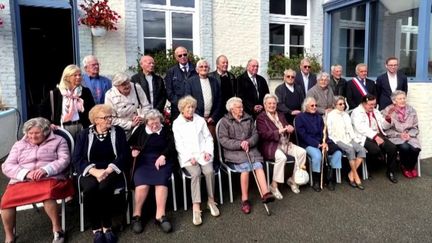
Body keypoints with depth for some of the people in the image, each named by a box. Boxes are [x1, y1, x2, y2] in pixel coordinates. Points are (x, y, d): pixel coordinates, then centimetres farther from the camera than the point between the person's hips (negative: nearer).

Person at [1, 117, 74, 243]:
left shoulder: (58, 141, 12)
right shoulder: (19, 145, 20)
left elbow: (64, 160, 0)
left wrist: (45, 170, -17)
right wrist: (26, 173, -11)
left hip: (50, 179, -3)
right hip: (22, 181, 4)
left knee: (47, 193, -36)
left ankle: (57, 229, -18)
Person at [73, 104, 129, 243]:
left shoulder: (118, 132, 7)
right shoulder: (84, 134, 8)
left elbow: (124, 154, -2)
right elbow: (77, 159, -2)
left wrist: (108, 170, -16)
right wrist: (94, 171, -18)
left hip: (111, 171, -1)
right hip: (90, 171, 1)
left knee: (105, 187, -31)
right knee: (90, 189, -31)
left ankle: (107, 227, -14)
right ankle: (96, 228, -14)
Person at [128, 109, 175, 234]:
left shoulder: (166, 131, 14)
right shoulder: (140, 130, 17)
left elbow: (172, 146, 4)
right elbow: (130, 143, 20)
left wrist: (163, 156, -12)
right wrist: (133, 149, -3)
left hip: (161, 161, 0)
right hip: (143, 162, 0)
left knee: (161, 181, -29)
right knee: (142, 185, -28)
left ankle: (160, 216, -26)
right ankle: (136, 215, -13)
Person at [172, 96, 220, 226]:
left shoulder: (201, 120, 15)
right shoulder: (176, 123, 6)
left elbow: (208, 138, 13)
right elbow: (179, 144, 0)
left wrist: (208, 151, -4)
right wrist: (190, 156, -13)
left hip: (203, 153, 2)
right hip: (187, 156, -2)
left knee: (209, 171, -26)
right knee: (196, 173, -29)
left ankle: (211, 200, -7)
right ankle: (196, 207, -28)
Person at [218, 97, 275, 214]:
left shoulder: (248, 119, 16)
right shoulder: (224, 121, 4)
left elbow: (255, 134, 9)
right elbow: (223, 140, -6)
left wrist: (248, 142, -13)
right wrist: (240, 144, -17)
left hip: (250, 148, 4)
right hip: (233, 151, -3)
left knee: (258, 165, -26)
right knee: (245, 167, -29)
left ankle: (265, 193, -37)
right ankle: (245, 199, -19)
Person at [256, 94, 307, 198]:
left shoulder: (281, 115, 20)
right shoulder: (261, 117, 0)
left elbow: (289, 128, 17)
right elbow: (263, 135, -12)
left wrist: (290, 129, -9)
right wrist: (279, 132, -23)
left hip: (285, 143, 7)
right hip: (270, 145, -6)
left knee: (302, 152, -16)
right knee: (282, 157, -35)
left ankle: (293, 179, 1)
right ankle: (274, 186, -19)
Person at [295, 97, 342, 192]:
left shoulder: (318, 117, 19)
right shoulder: (300, 117, 0)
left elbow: (323, 132, 10)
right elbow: (303, 135, -10)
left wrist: (325, 142, -11)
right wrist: (317, 144, -18)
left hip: (321, 142, 6)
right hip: (308, 144, -5)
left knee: (337, 152, -18)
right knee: (317, 155, -34)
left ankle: (330, 179, -9)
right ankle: (316, 182, -15)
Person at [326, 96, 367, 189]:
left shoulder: (346, 114, 18)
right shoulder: (331, 115, -1)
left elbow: (350, 128, 18)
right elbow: (331, 132, -6)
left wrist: (352, 139, 3)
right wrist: (339, 141, -15)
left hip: (348, 139, 6)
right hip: (338, 140, -6)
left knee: (362, 149, -20)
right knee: (350, 150, -32)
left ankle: (351, 174, -15)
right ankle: (356, 176, -20)